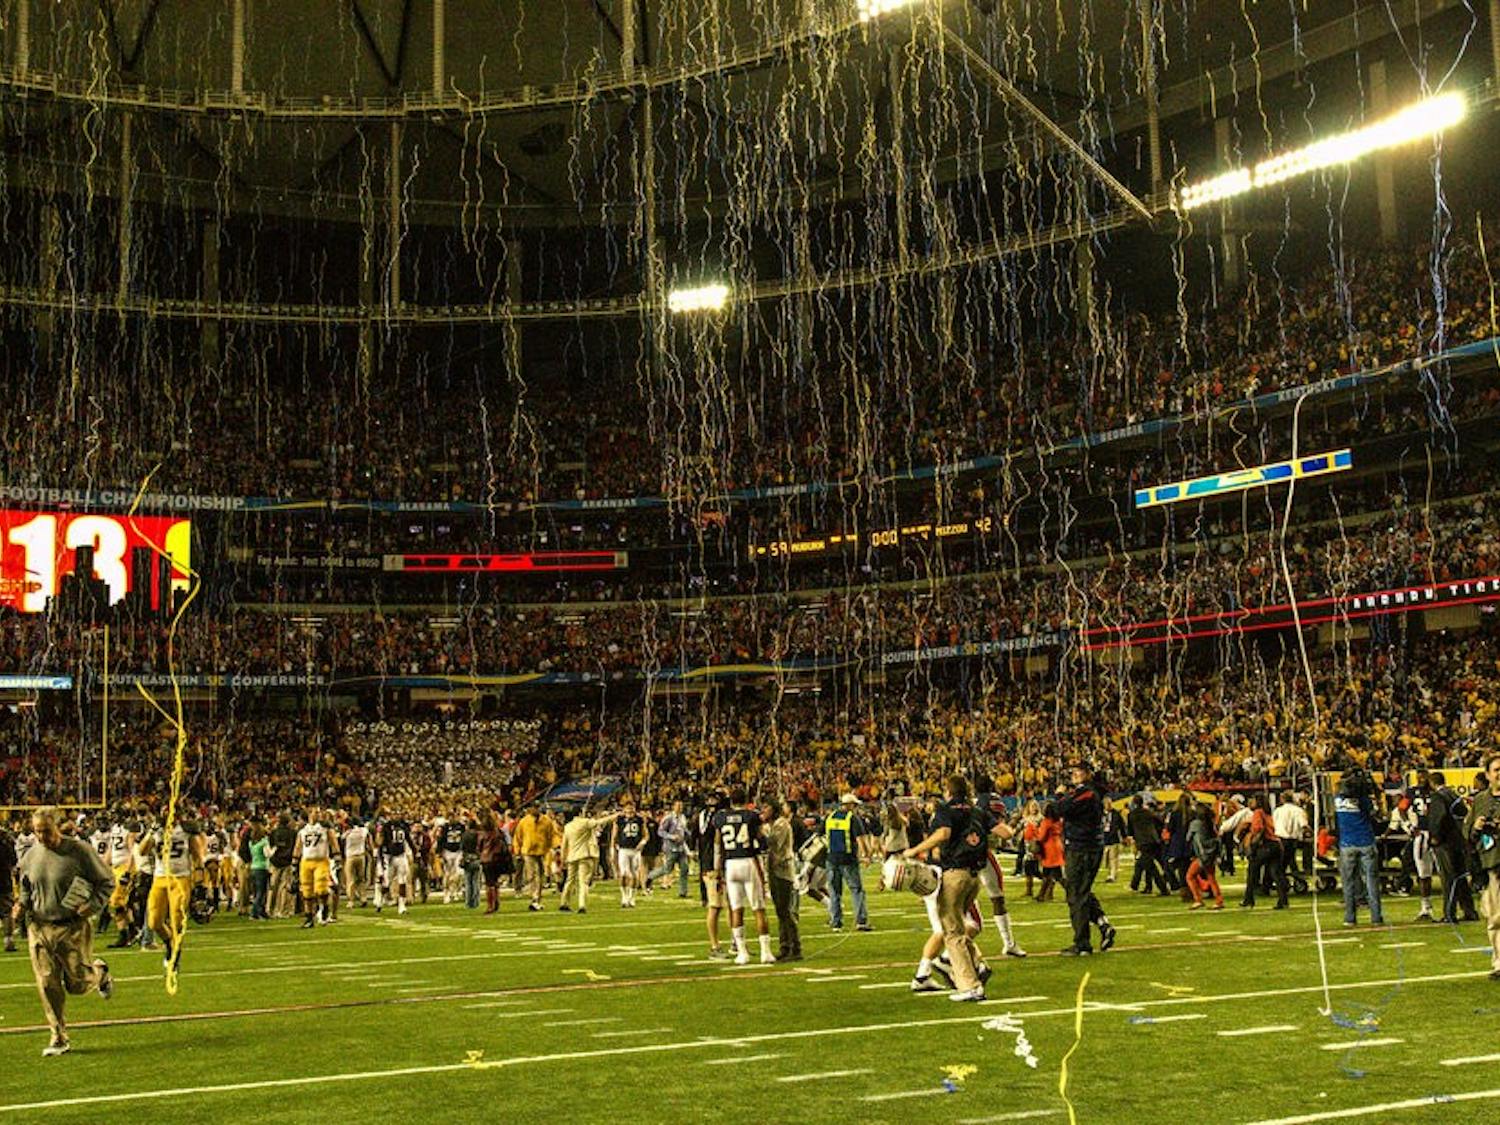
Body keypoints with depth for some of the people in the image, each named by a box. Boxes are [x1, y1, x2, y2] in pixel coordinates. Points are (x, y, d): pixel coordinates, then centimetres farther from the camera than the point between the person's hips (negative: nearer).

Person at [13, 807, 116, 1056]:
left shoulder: (80, 851, -10)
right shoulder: (31, 856, 5)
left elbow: (107, 881, -2)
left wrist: (93, 906, -16)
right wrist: (22, 905, 2)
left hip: (73, 928, -4)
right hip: (38, 929, 4)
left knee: (77, 984, 2)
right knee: (48, 986, -1)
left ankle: (100, 973, 38)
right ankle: (59, 1038, 11)